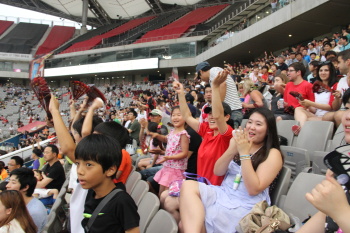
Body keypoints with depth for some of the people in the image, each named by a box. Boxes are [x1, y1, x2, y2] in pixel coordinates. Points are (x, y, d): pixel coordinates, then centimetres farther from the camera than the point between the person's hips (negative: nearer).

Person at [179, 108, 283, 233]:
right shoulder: (240, 143, 9)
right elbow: (217, 172, 2)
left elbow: (254, 189, -16)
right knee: (188, 185, -23)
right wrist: (231, 150, -15)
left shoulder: (273, 154, -5)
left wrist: (244, 153, -19)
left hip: (245, 207, -6)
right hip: (223, 194, 6)